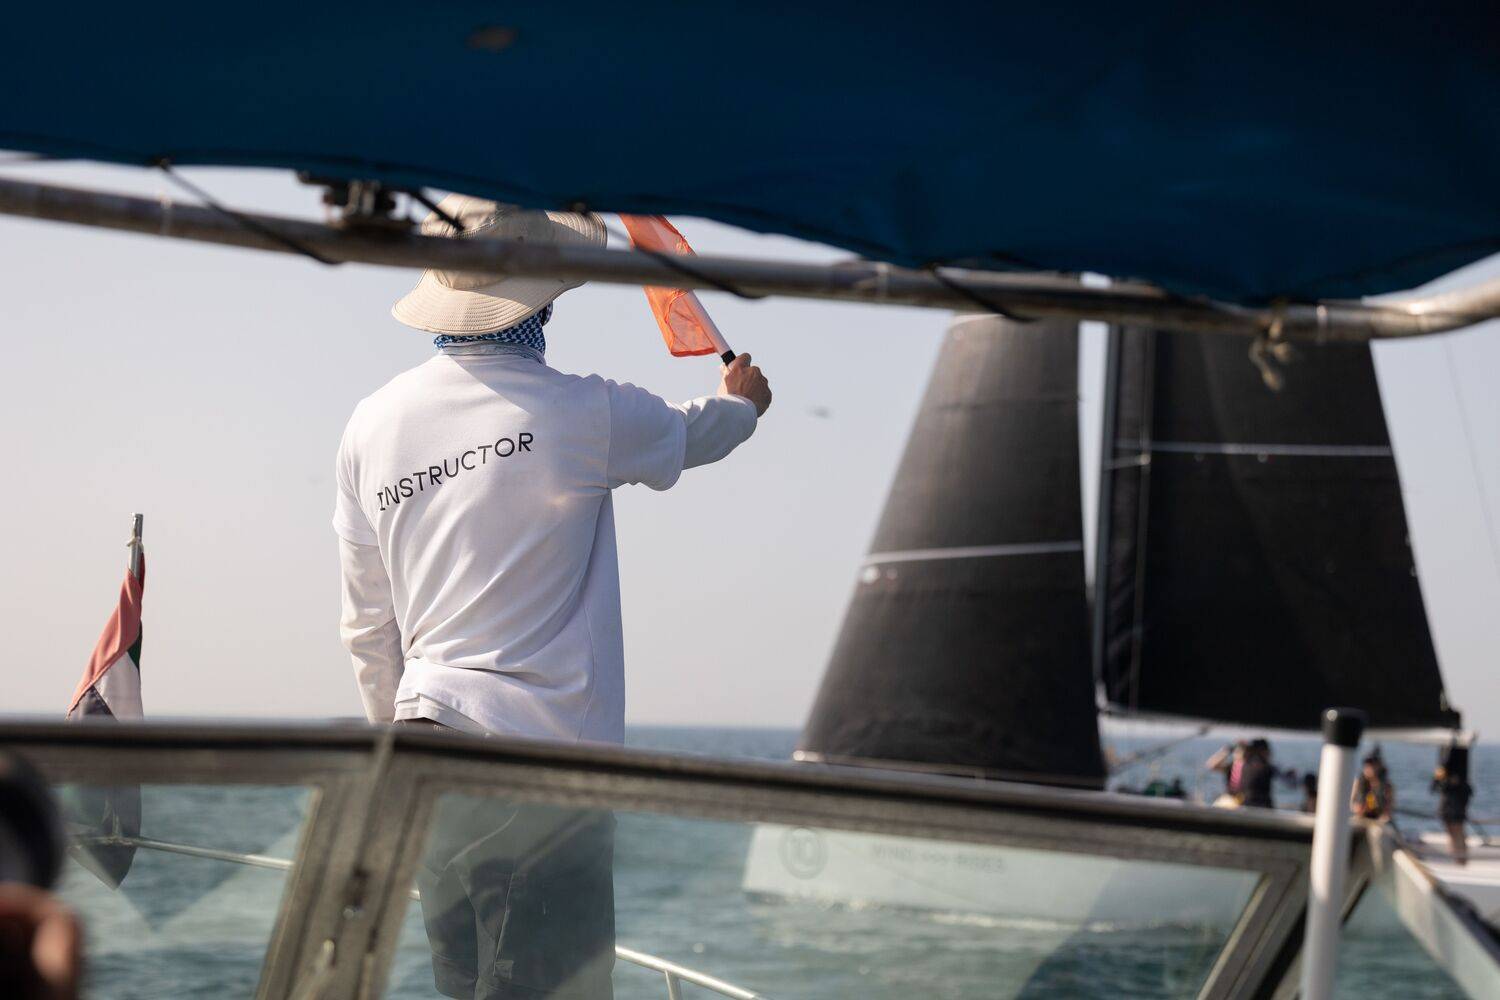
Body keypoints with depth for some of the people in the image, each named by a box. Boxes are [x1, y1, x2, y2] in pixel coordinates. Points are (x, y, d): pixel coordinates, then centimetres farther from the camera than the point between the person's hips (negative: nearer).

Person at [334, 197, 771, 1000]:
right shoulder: (581, 414, -8)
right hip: (545, 752, -6)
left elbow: (367, 626, 13)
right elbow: (692, 433, 15)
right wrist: (744, 399, 38)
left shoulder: (372, 424, 6)